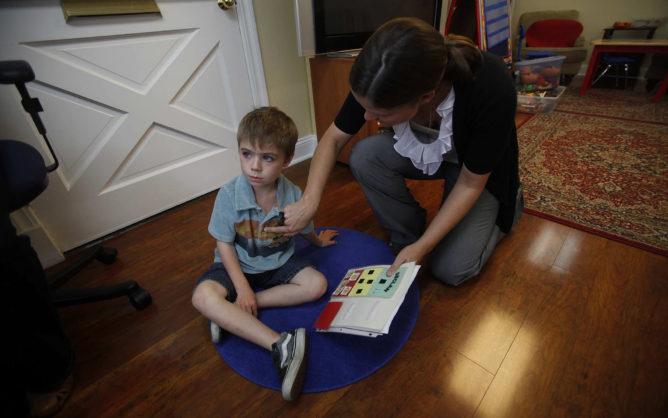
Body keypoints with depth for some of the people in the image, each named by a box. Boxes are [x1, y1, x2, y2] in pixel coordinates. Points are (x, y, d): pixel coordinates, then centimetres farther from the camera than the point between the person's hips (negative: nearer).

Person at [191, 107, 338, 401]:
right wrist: (242, 288, -18)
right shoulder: (229, 195, -21)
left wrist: (318, 240, 25)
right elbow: (224, 244, -14)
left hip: (278, 263, 2)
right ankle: (281, 345, -33)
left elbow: (304, 229, 5)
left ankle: (234, 315, -18)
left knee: (317, 285, -18)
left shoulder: (292, 194, -17)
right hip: (238, 265, -1)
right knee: (203, 296, -28)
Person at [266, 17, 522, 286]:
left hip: (480, 170, -3)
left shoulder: (491, 90, -39)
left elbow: (470, 184, -25)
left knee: (451, 270, -10)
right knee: (364, 156, -26)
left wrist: (422, 247, -25)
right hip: (424, 149, 3)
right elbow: (334, 139, -16)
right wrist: (309, 201, -28)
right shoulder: (382, 82, -29)